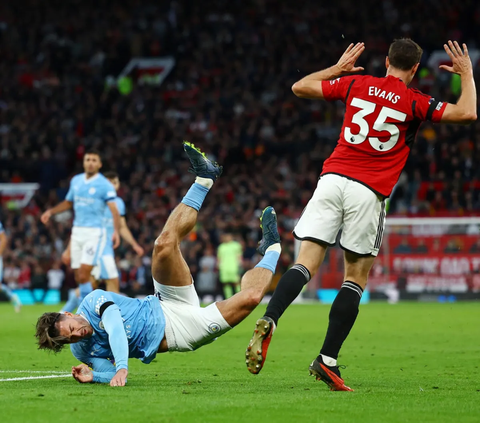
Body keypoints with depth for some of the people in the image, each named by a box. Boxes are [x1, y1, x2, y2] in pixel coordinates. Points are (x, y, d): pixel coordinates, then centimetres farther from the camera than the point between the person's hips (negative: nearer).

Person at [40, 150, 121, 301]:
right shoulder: (76, 181, 11)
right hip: (77, 232, 6)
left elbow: (114, 209, -16)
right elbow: (68, 203, 27)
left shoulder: (104, 185, -7)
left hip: (94, 232, -6)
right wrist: (50, 211, 15)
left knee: (83, 275, -16)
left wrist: (116, 231, -31)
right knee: (78, 277, 5)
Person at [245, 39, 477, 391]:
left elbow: (300, 87, 19)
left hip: (332, 177, 3)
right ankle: (327, 360, 0)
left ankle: (268, 322, -29)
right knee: (356, 278, 7)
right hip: (369, 191, -3)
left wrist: (338, 68, 34)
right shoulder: (414, 102, 3)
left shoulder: (356, 83, 12)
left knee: (307, 264, -3)